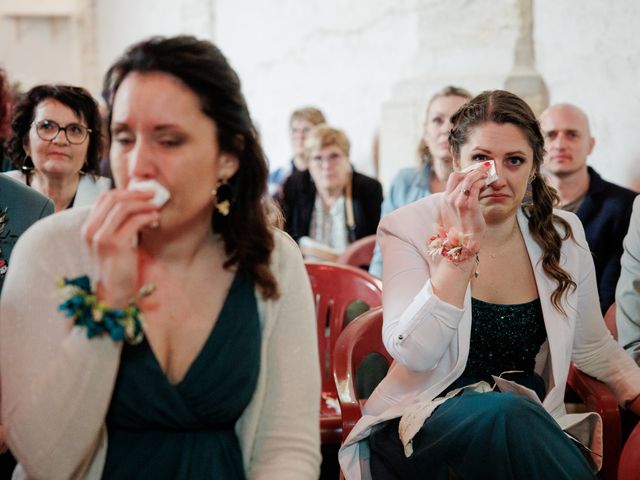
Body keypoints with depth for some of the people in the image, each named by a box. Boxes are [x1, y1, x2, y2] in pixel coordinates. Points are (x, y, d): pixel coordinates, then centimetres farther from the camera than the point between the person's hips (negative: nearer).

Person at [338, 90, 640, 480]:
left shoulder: (563, 235, 5)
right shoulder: (408, 228, -6)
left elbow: (593, 349, 18)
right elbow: (413, 355, -19)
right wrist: (462, 243, -23)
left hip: (532, 423, 3)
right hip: (422, 422, -3)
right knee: (507, 412, -34)